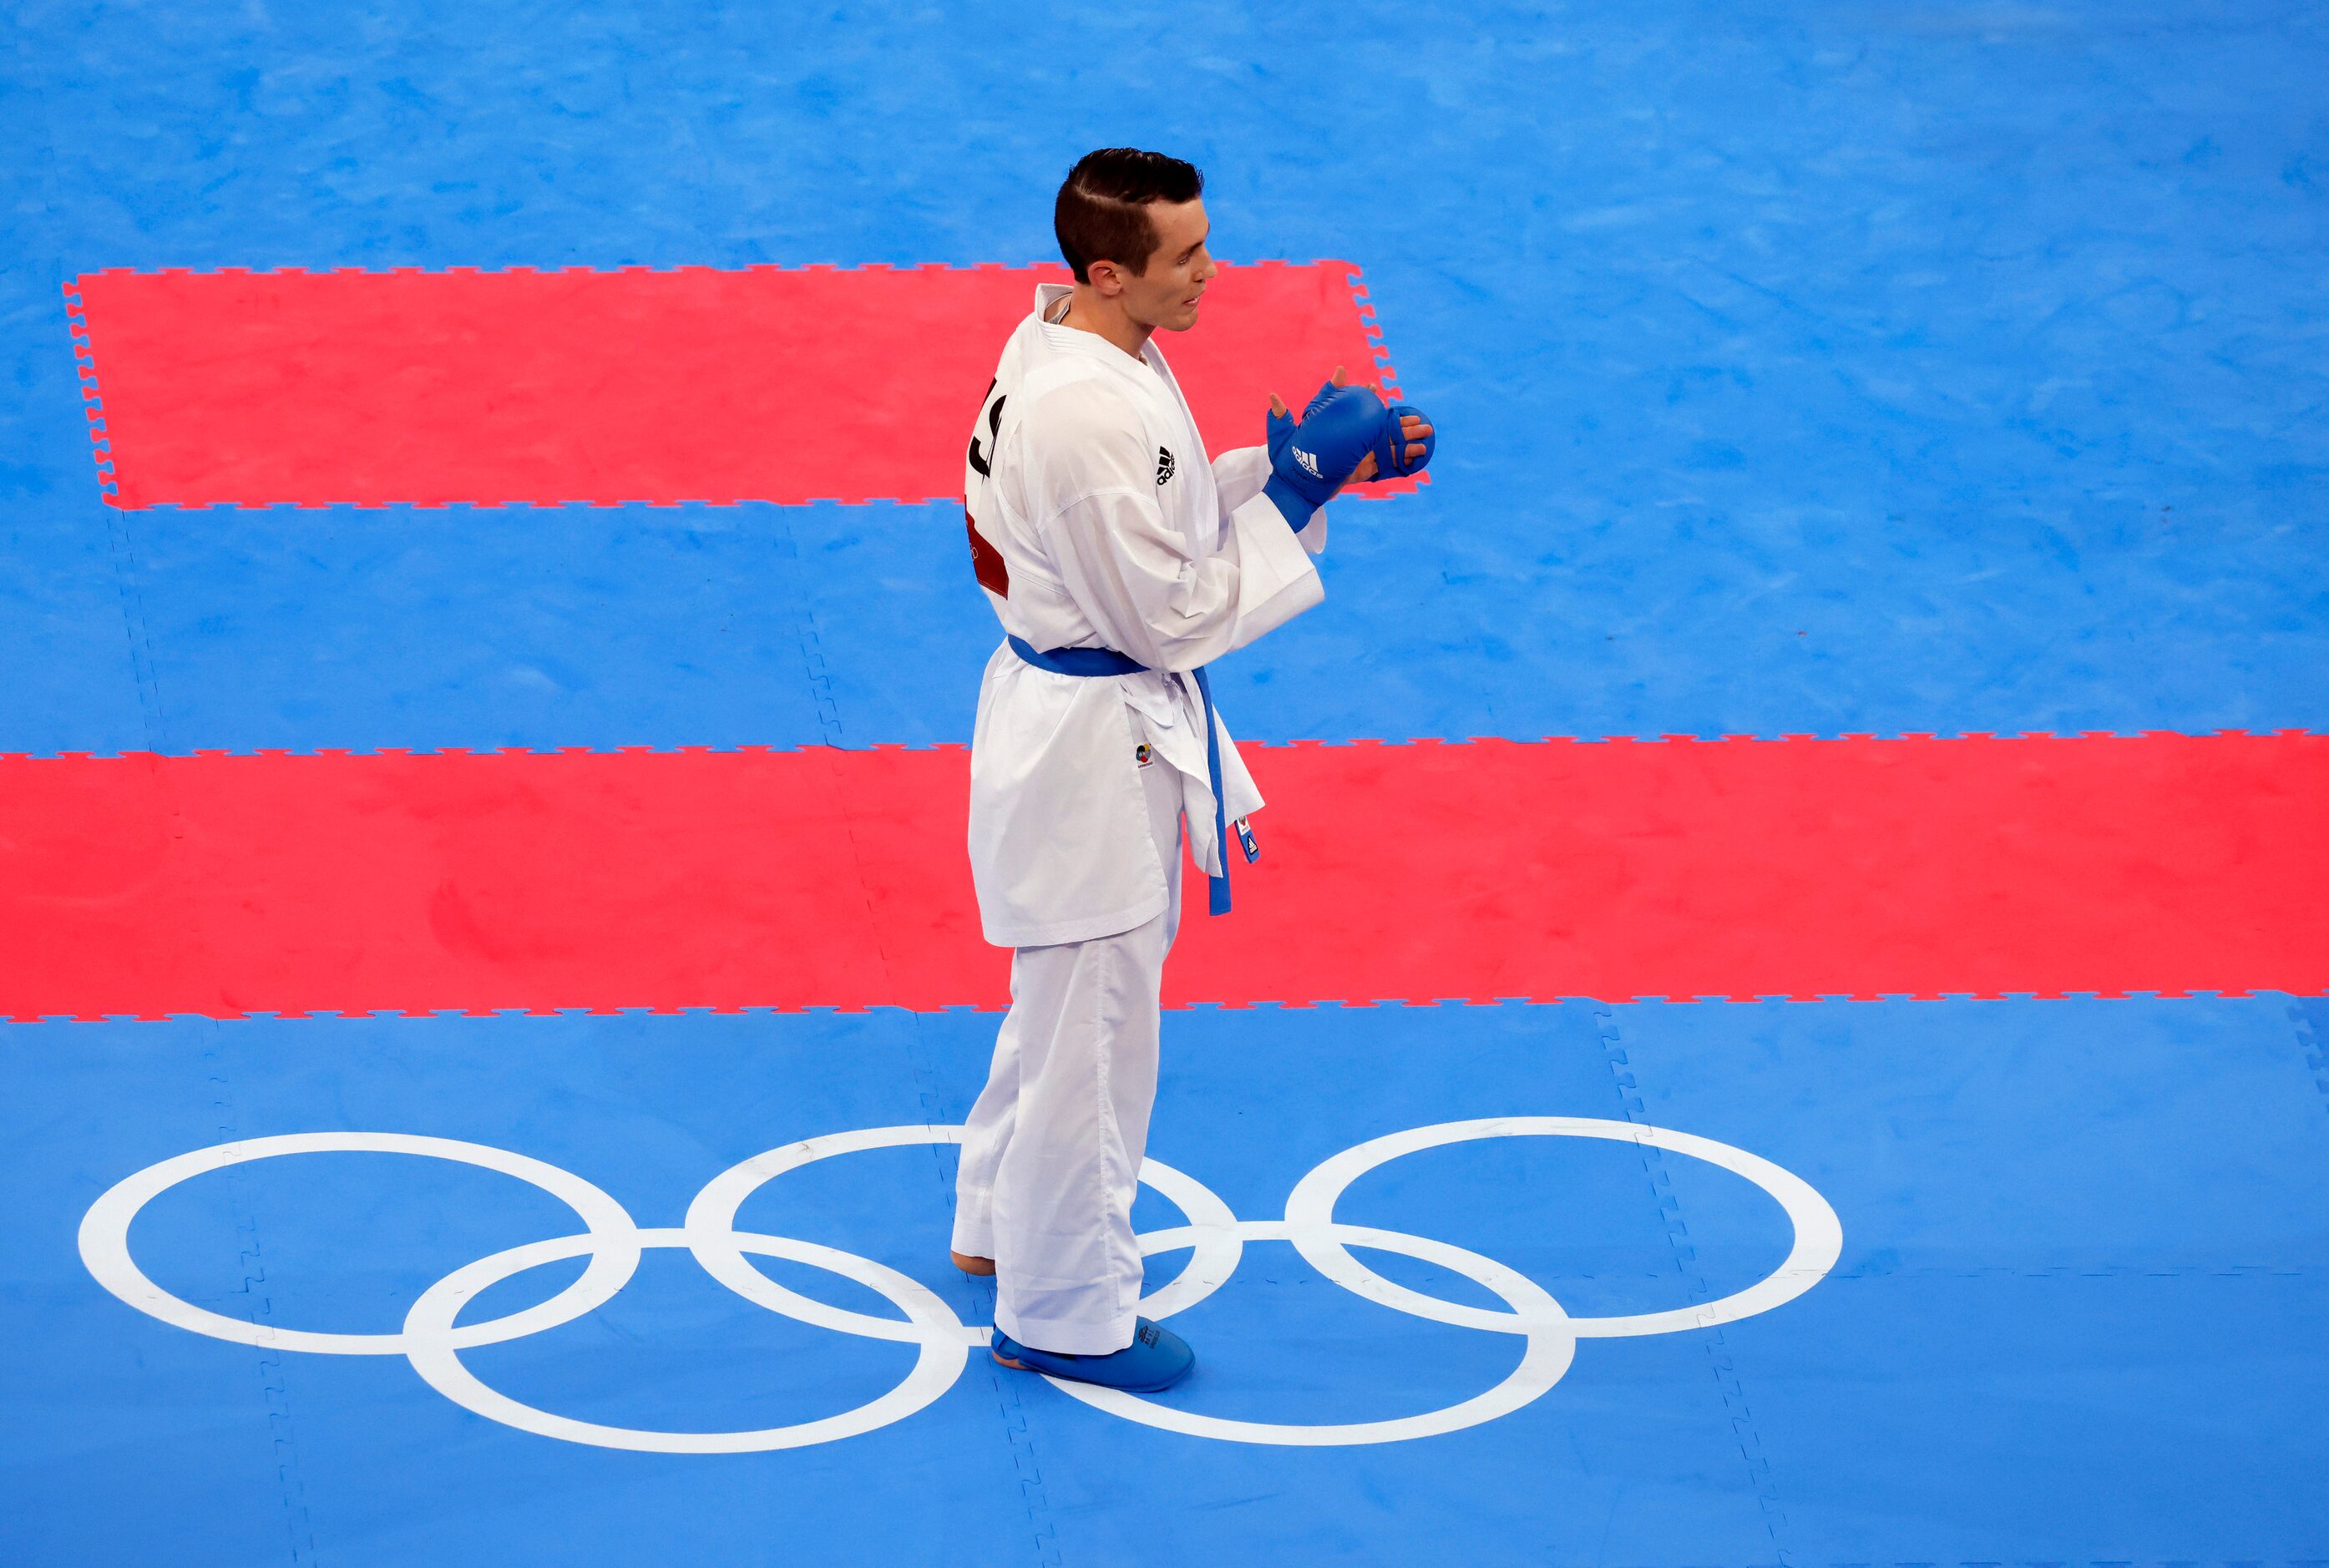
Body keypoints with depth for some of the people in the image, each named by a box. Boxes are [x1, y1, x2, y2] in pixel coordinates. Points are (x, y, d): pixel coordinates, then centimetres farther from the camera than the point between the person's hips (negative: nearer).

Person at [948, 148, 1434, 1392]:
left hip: (1104, 716, 10)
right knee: (1090, 1022, 5)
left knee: (1072, 997, 27)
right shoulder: (1086, 414, -31)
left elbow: (1166, 521, 13)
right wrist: (1298, 483, -20)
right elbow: (1172, 614, -25)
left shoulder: (1080, 350, 1)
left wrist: (1306, 464, 1)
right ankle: (1061, 1314, 21)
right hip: (1088, 738, -10)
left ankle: (1004, 1226, 47)